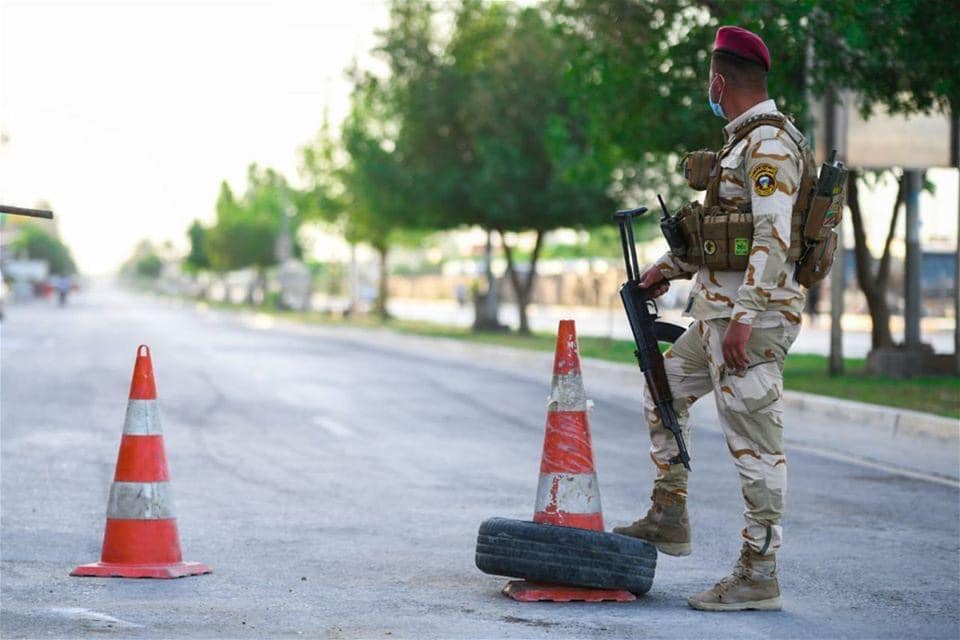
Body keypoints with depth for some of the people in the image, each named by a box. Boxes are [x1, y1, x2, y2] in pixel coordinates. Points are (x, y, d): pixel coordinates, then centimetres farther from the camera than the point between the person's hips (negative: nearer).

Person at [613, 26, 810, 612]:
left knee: (755, 442, -7)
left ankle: (758, 576, -3)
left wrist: (744, 317, -29)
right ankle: (669, 519, 29)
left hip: (753, 316, -11)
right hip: (716, 310, 11)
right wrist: (672, 266, 29)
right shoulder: (747, 140, 17)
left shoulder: (769, 143, -15)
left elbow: (774, 235, -24)